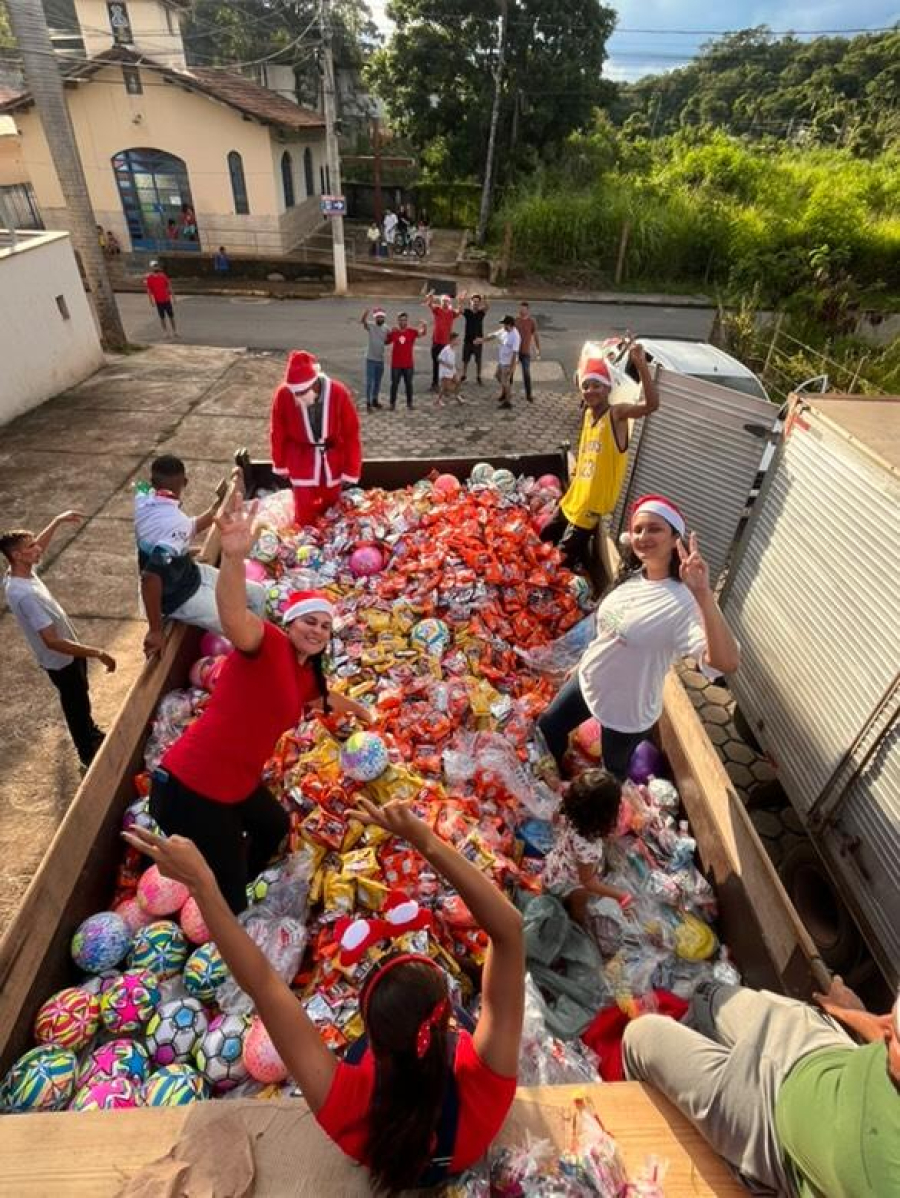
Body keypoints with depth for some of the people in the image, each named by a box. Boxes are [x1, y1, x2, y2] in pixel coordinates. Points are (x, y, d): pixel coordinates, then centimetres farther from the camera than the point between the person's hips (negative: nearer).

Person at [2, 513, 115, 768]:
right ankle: (88, 753, 35)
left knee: (80, 701, 29)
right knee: (77, 706, 13)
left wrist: (58, 521, 8)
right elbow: (53, 642, -37)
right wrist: (98, 653, -36)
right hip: (61, 661, -9)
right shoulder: (25, 595, -37)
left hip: (68, 653, 9)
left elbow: (39, 546, 15)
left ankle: (91, 733, 53)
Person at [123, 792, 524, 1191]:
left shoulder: (347, 1106, -45)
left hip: (385, 1166, 0)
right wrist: (424, 838, -61)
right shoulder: (483, 1084, -46)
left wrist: (201, 883, -45)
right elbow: (509, 929, -53)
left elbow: (262, 984, -44)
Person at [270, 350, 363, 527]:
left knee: (330, 508, 17)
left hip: (332, 462, 1)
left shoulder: (339, 393, -22)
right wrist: (280, 465, 5)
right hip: (302, 462, 0)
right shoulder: (283, 394, -20)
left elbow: (351, 434, -12)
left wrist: (351, 472, -8)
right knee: (304, 518, 1)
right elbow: (278, 433, -4)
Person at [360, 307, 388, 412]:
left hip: (381, 359, 5)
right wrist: (366, 311, -49)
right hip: (371, 358, -5)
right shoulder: (370, 325, -10)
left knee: (378, 382, 16)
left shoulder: (386, 328, 5)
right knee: (369, 382, -2)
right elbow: (362, 321, -31)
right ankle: (368, 403, 4)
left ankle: (375, 400, 31)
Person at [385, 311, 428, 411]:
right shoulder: (393, 332, -1)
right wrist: (388, 334, -7)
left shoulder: (412, 332, -3)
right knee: (394, 384, 8)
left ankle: (410, 403, 22)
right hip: (396, 364, 0)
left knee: (409, 384, 10)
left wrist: (424, 325, -31)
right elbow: (386, 342, 10)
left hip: (408, 364, 0)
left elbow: (423, 333, -11)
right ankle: (392, 403, 18)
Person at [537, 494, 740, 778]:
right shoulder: (632, 576, -6)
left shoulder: (684, 602, -32)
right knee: (548, 727, 27)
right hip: (588, 681, 7)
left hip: (627, 711, -7)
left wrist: (704, 594, -59)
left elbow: (726, 663, -47)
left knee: (611, 776, 20)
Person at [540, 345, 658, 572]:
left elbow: (652, 404, -32)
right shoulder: (588, 413, 7)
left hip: (594, 503, -8)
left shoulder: (617, 413, -15)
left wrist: (641, 365, -40)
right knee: (546, 536, 22)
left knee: (565, 557, -2)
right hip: (575, 497, 8)